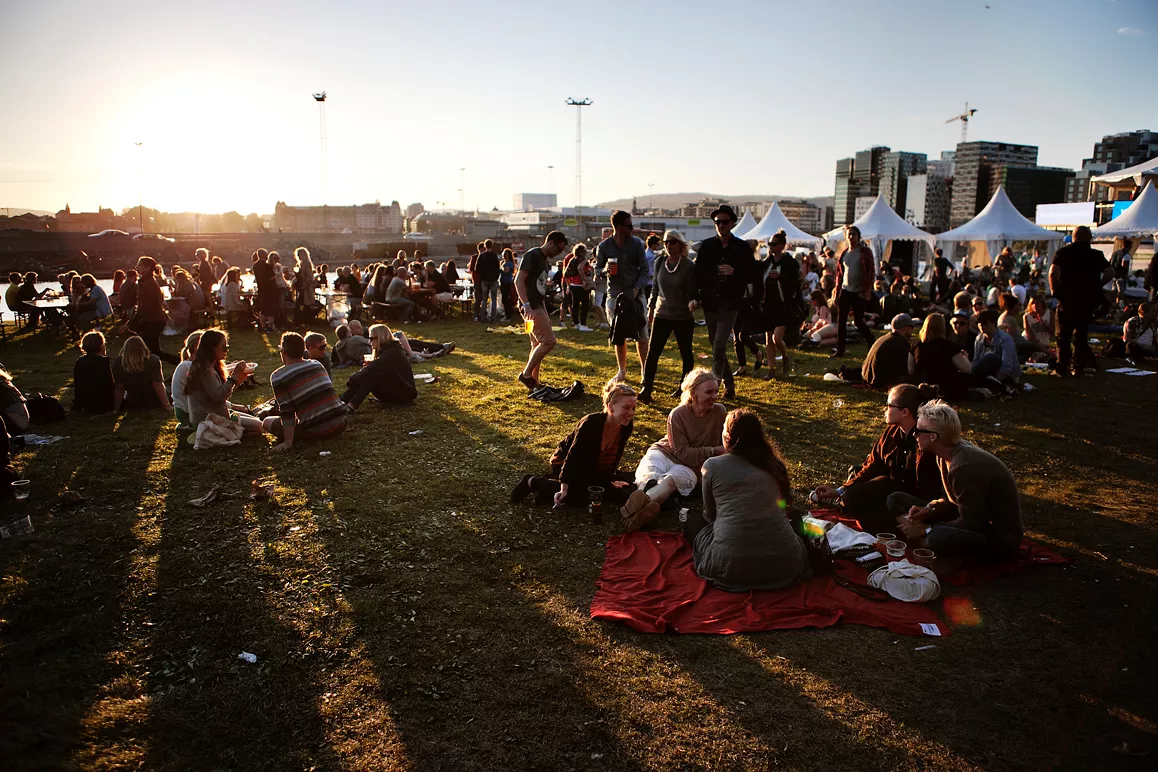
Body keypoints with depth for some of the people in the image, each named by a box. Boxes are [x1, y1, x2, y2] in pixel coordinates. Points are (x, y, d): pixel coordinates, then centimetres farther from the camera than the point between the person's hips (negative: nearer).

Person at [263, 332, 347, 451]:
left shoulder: (278, 377, -5)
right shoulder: (317, 364, 11)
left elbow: (286, 411, -9)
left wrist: (288, 442, -7)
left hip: (316, 430, -5)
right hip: (340, 423, 5)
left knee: (267, 422, 12)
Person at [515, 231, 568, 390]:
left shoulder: (545, 260, 18)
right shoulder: (532, 255, -11)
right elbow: (519, 280, -20)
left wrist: (545, 314, 25)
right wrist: (526, 304, -30)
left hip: (539, 306, 10)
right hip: (531, 308, -10)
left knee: (538, 345, 11)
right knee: (548, 341, -14)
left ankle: (534, 384, 17)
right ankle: (526, 375, -4)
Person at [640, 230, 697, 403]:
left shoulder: (689, 266, -11)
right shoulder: (660, 262, 2)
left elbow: (692, 292, -10)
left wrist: (692, 303, -31)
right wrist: (651, 307, 16)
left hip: (683, 318, -3)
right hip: (662, 315, 3)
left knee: (686, 353, 11)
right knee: (653, 351, -6)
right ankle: (646, 388, -5)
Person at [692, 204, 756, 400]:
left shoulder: (742, 248, 0)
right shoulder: (706, 245, 4)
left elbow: (752, 276, 1)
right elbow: (698, 273, 5)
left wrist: (734, 272, -17)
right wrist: (696, 297, -5)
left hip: (730, 304, -3)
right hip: (710, 303, 3)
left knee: (719, 346, -15)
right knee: (717, 347, 11)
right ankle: (729, 385, 25)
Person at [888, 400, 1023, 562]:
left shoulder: (965, 467, -28)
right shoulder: (950, 453, 1)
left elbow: (970, 524, -25)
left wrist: (925, 530, -18)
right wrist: (929, 510, -6)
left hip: (1001, 538, -10)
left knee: (939, 538, -43)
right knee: (896, 500, 6)